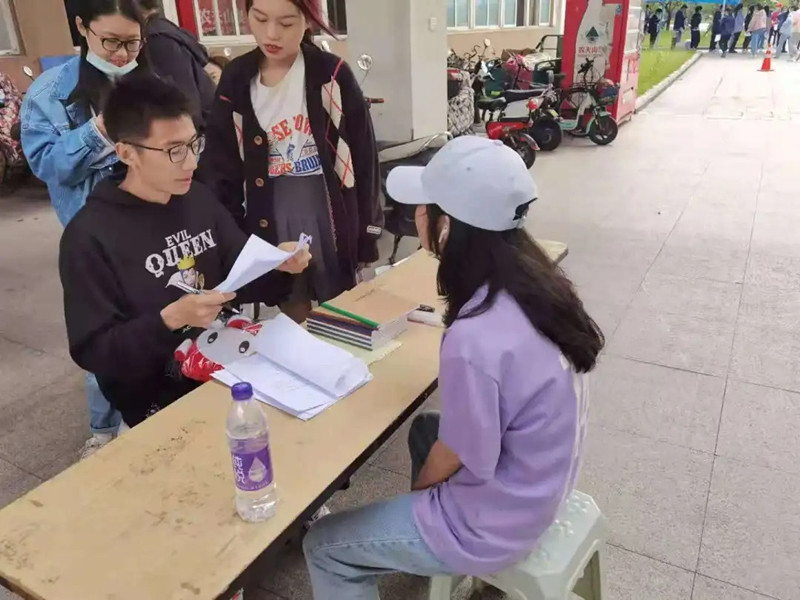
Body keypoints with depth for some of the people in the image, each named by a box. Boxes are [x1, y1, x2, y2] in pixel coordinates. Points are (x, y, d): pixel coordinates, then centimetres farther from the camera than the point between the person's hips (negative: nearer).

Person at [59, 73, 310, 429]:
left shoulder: (199, 199, 3)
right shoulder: (89, 237, -15)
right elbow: (92, 352, -14)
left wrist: (275, 264, -10)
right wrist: (170, 319, -27)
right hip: (159, 401, -5)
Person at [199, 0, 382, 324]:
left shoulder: (332, 75, -7)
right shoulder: (235, 81, 0)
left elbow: (363, 158, -4)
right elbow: (222, 169, 3)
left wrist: (366, 236, -3)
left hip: (332, 221, -2)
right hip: (272, 226, 2)